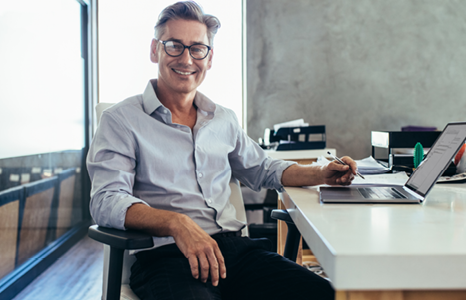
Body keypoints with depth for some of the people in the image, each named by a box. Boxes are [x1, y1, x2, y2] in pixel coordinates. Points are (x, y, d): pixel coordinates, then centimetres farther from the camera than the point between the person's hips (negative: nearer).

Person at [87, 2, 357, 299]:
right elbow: (107, 201, -10)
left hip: (233, 247, 5)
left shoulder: (224, 119, 19)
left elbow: (261, 169, 33)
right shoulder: (121, 120, 2)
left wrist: (322, 174, 16)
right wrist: (177, 223, -27)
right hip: (166, 255, -5)